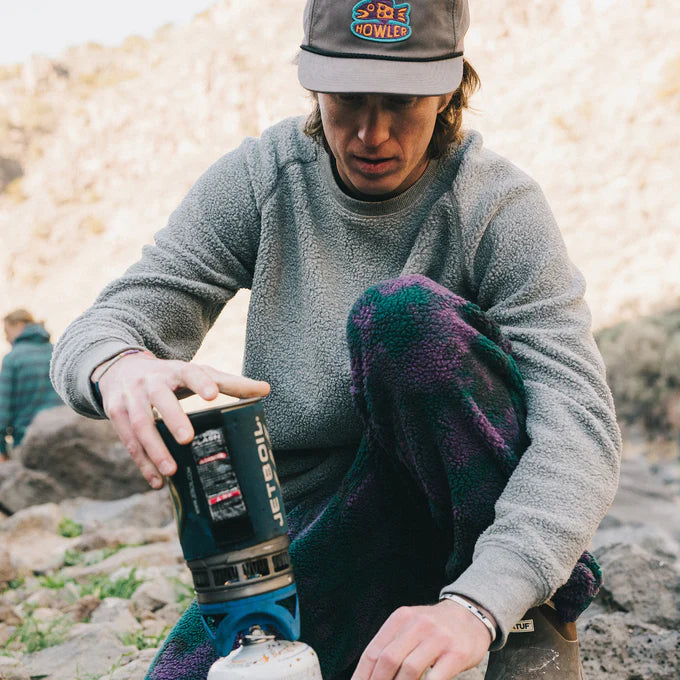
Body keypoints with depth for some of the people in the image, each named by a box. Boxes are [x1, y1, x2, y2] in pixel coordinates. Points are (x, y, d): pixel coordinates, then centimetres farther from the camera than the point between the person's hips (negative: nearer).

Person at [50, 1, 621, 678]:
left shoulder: (496, 205, -14)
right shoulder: (265, 174, -5)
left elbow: (581, 425, -25)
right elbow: (98, 331, -8)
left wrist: (476, 603, -41)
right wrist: (120, 366, -35)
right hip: (312, 532, 2)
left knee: (403, 312, -28)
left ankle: (537, 625, -14)